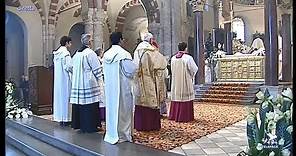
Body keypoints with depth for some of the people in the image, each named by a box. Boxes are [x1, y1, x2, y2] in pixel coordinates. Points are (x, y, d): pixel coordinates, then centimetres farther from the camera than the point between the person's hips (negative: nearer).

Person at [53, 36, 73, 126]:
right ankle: (65, 118, 1)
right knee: (65, 96, -3)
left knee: (59, 96, 10)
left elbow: (55, 65, 15)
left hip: (57, 78, 8)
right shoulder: (66, 52, -14)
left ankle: (60, 118, 16)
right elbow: (69, 66, -19)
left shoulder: (56, 53, 11)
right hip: (65, 78, -8)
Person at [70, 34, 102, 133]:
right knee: (90, 105, -2)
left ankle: (80, 124, 19)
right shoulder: (90, 53, -12)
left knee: (80, 104, 11)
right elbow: (97, 69, -11)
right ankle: (90, 126, 3)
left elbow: (74, 69, 15)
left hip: (77, 83, 7)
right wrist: (98, 78, 5)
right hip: (89, 83, -7)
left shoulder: (76, 54, 9)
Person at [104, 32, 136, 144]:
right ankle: (122, 134, 13)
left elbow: (105, 71, 10)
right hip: (122, 87, -6)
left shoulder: (106, 55, 2)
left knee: (111, 108, 13)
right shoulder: (124, 54, -16)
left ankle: (111, 133, 24)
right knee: (123, 109, 4)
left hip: (109, 87, 6)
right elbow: (131, 70, -14)